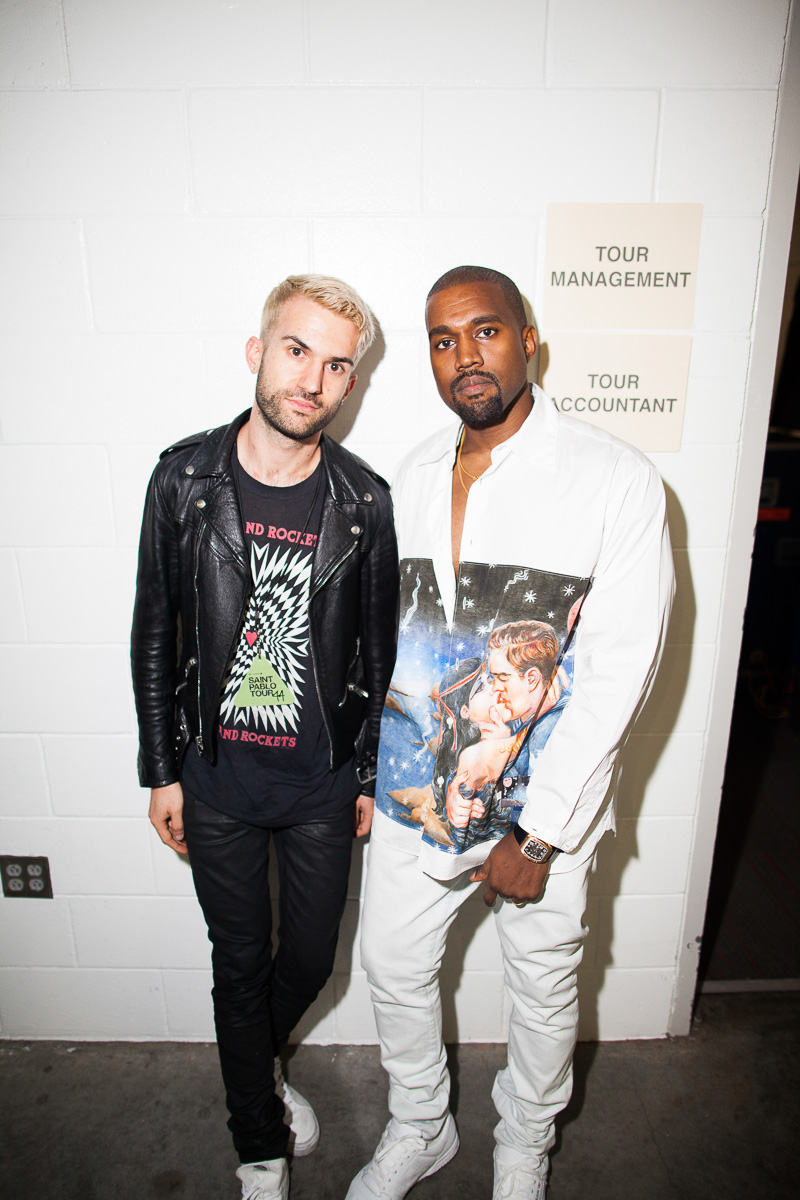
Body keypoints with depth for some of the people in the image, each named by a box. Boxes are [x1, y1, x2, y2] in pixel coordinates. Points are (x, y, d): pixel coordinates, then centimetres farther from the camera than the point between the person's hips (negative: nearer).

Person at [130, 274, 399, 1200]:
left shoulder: (364, 500, -8)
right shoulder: (185, 478, -9)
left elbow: (379, 647, 0)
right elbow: (154, 634, -2)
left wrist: (370, 775, 4)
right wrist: (162, 771, 0)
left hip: (322, 779, 1)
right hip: (216, 776, 0)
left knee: (311, 958, 19)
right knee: (240, 962, 17)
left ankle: (257, 1059, 54)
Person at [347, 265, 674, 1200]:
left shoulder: (617, 482, -16)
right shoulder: (414, 474, 1)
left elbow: (617, 674, -18)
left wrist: (536, 838, -16)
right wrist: (369, 762, 9)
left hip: (542, 808, -4)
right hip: (413, 791, 5)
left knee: (542, 989, 21)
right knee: (394, 970, 21)